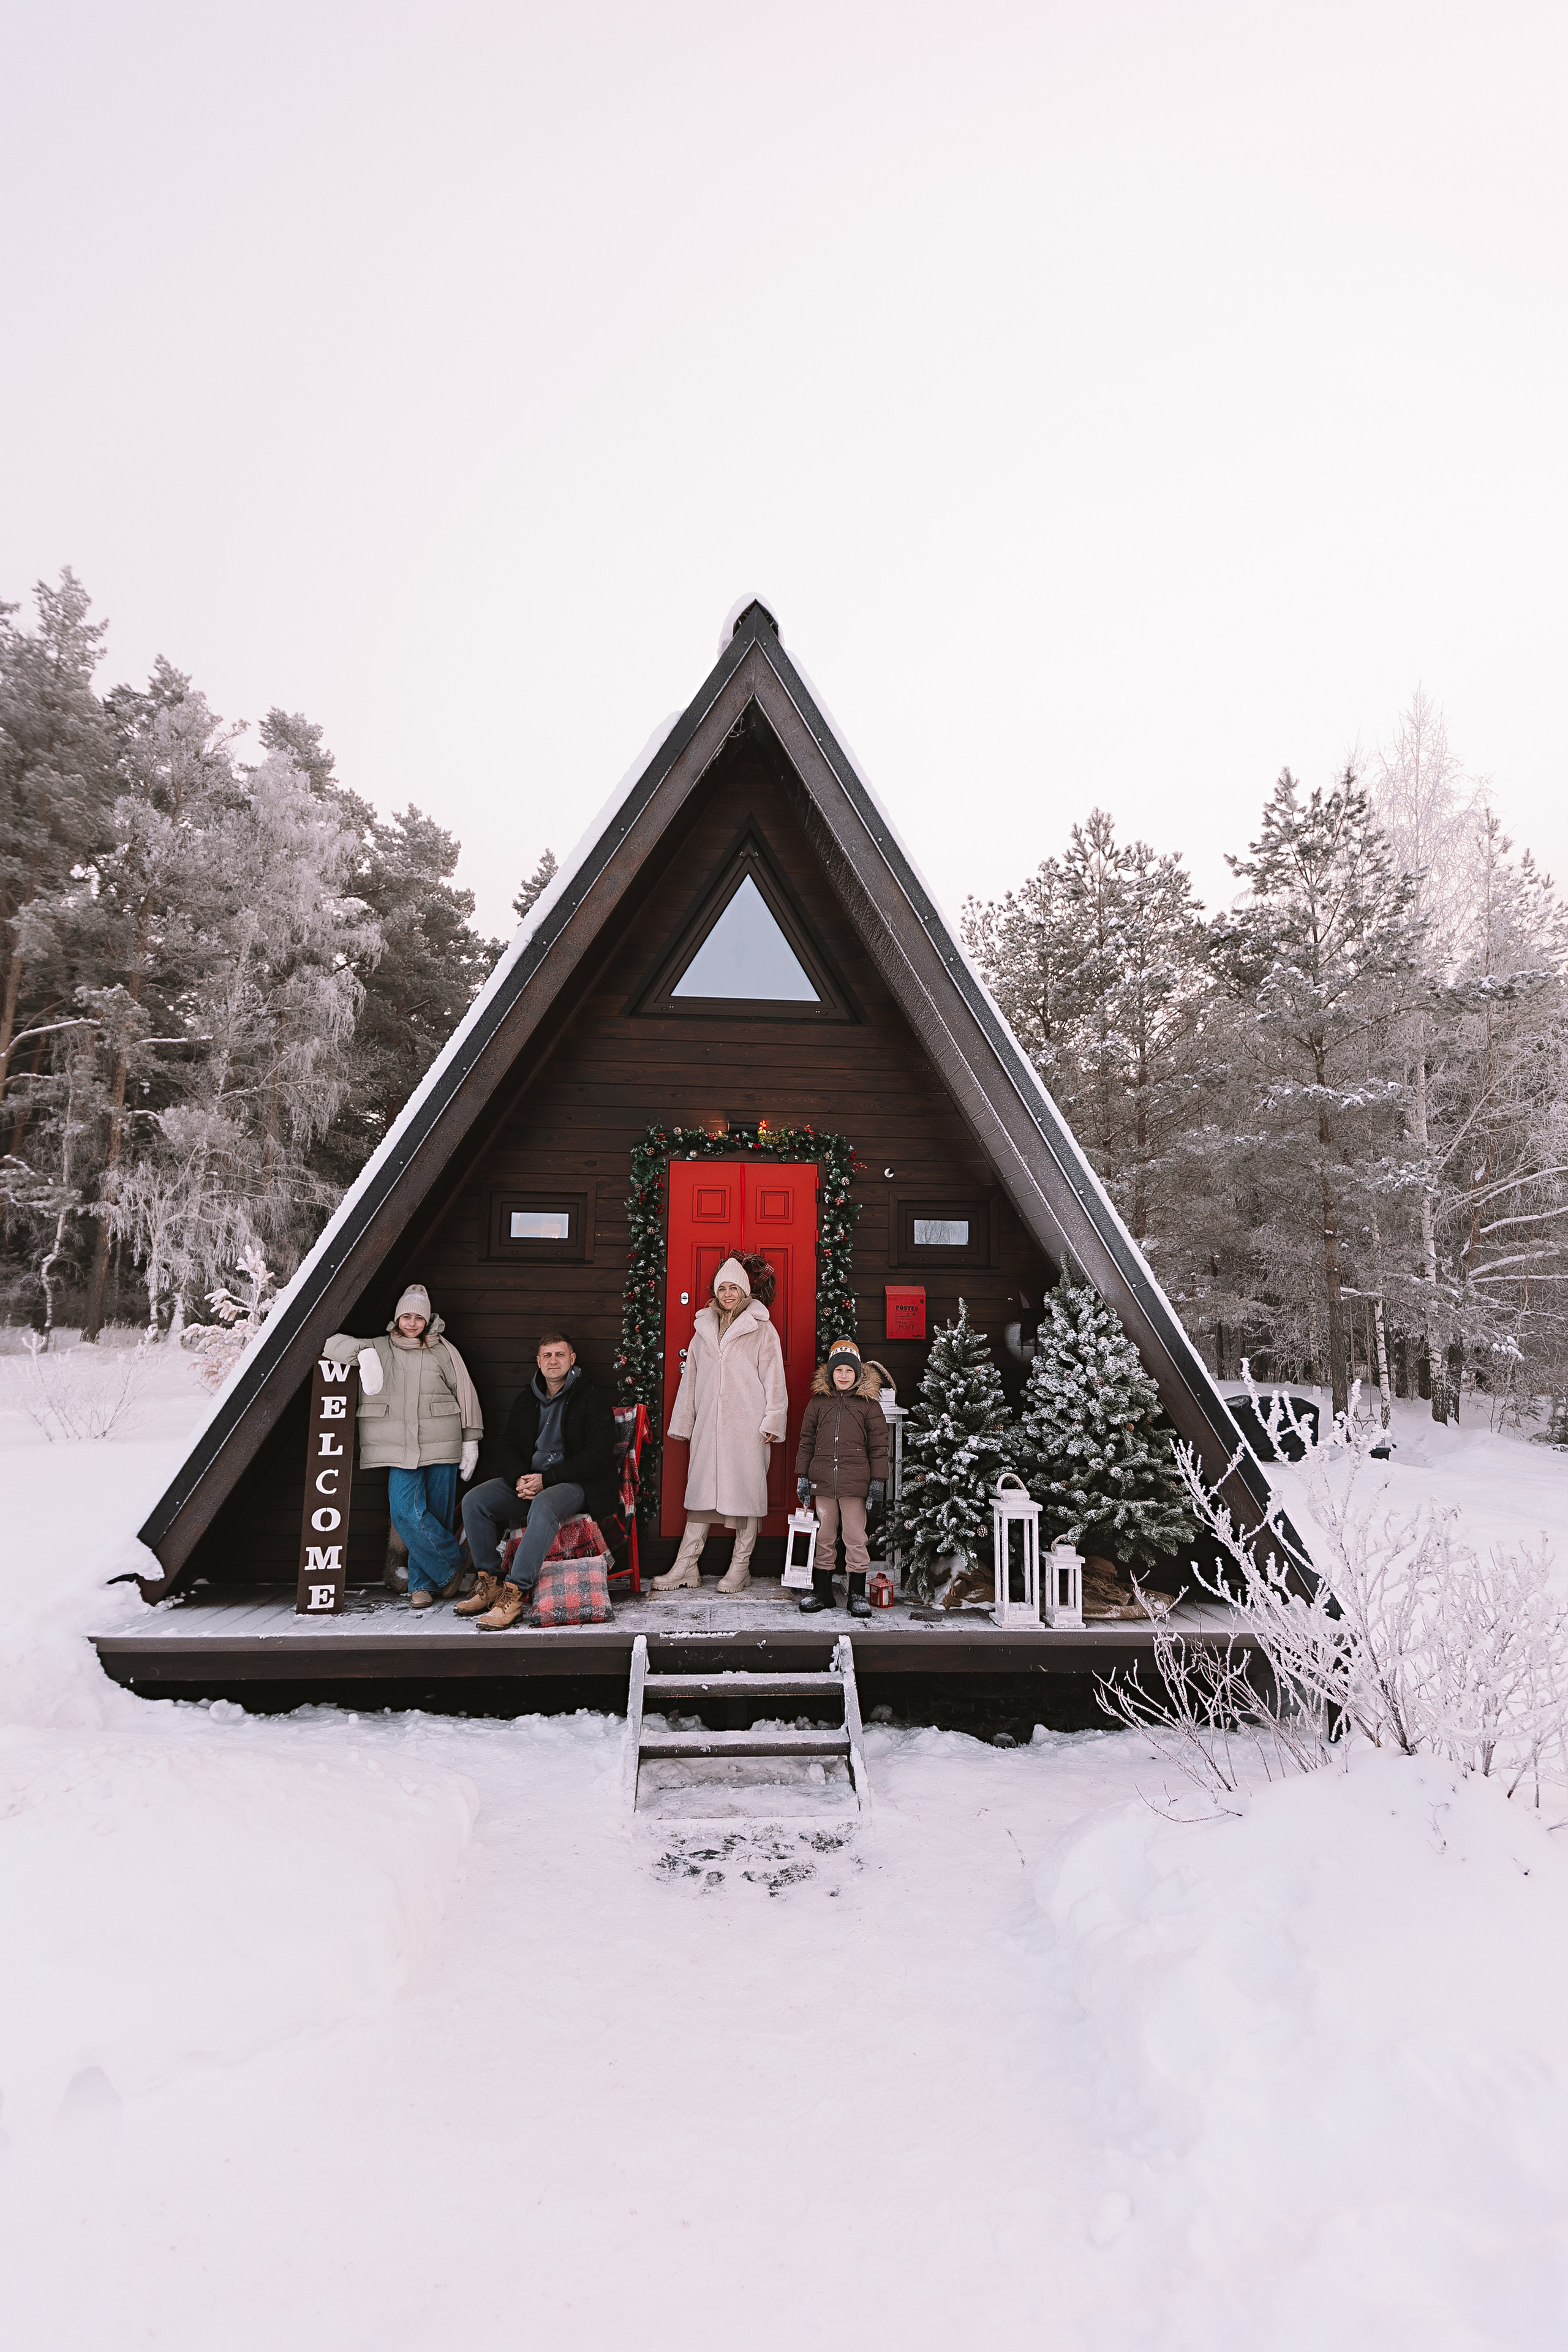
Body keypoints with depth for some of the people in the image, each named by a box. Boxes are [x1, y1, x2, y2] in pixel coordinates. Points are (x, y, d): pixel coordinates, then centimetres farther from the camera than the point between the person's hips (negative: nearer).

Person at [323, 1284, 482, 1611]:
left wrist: (471, 1440, 6)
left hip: (441, 1446, -1)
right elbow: (333, 1344, 9)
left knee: (437, 1515, -1)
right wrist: (362, 1352, -9)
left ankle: (424, 1584, 13)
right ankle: (452, 1564, 1)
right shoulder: (380, 1349, 13)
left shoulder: (444, 1351, 10)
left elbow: (466, 1394, 10)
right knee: (406, 1513, -14)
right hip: (401, 1449, 1)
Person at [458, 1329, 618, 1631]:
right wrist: (520, 1479, -10)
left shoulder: (592, 1401, -2)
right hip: (527, 1479, 6)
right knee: (474, 1500, -16)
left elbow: (597, 1456, -10)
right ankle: (489, 1583, -8)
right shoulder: (526, 1401, 16)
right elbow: (509, 1448, 14)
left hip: (573, 1483, -6)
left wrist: (547, 1479, -17)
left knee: (543, 1505, -39)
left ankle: (514, 1593, -38)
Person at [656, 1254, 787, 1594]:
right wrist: (684, 1422, 16)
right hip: (708, 1425, 4)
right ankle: (686, 1566, 7)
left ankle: (740, 1568, 8)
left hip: (747, 1426, -4)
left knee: (745, 1490, -1)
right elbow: (690, 1377, 19)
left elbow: (773, 1379, 0)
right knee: (701, 1488, 3)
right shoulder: (704, 1329, 15)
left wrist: (771, 1422, -7)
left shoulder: (762, 1330, 3)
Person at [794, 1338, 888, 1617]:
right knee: (823, 1539, 10)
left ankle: (858, 1594, 12)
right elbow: (806, 1442, 12)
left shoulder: (869, 1405, 2)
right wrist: (802, 1477, 7)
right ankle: (821, 1592, 21)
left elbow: (878, 1448, 2)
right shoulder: (818, 1403, 8)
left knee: (855, 1539, 1)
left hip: (855, 1484, -2)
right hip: (823, 1483, 3)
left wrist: (877, 1484, -2)